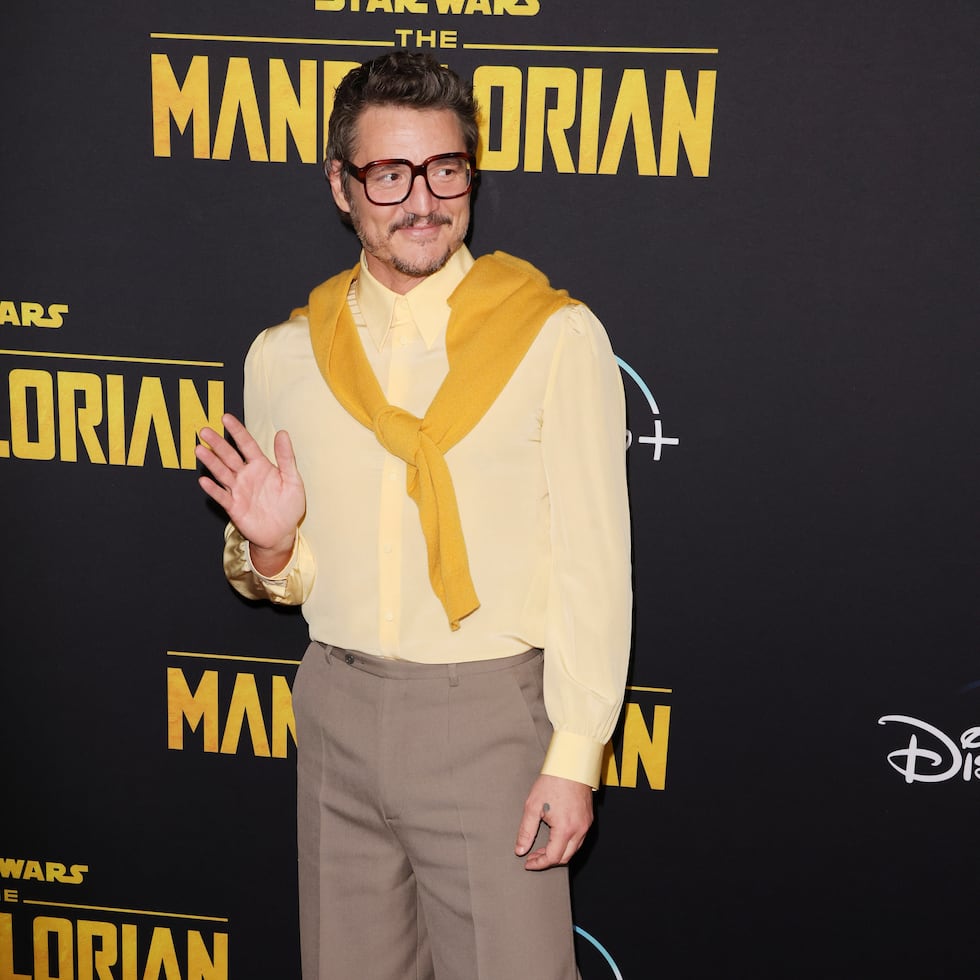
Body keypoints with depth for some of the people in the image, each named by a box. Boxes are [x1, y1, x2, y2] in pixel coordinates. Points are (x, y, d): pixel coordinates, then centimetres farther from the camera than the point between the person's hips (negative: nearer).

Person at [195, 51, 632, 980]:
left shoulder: (555, 336, -9)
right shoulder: (284, 355, 3)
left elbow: (592, 561, -8)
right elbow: (290, 579, 12)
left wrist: (575, 755, -9)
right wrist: (269, 549, -10)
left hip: (487, 712, -4)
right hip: (338, 710, 4)